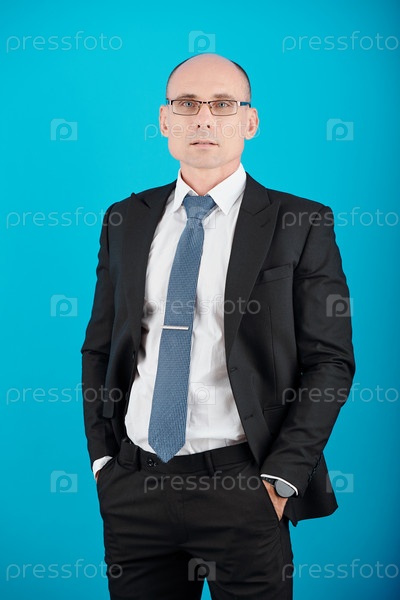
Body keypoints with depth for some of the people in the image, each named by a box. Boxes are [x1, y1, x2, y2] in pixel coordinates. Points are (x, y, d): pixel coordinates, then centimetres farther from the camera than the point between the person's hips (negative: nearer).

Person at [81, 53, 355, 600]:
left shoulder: (299, 225, -2)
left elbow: (330, 360, -4)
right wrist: (102, 457, 5)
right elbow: (99, 347, 13)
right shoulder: (127, 220, 8)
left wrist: (281, 477, -10)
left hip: (241, 487, -3)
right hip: (132, 485, 3)